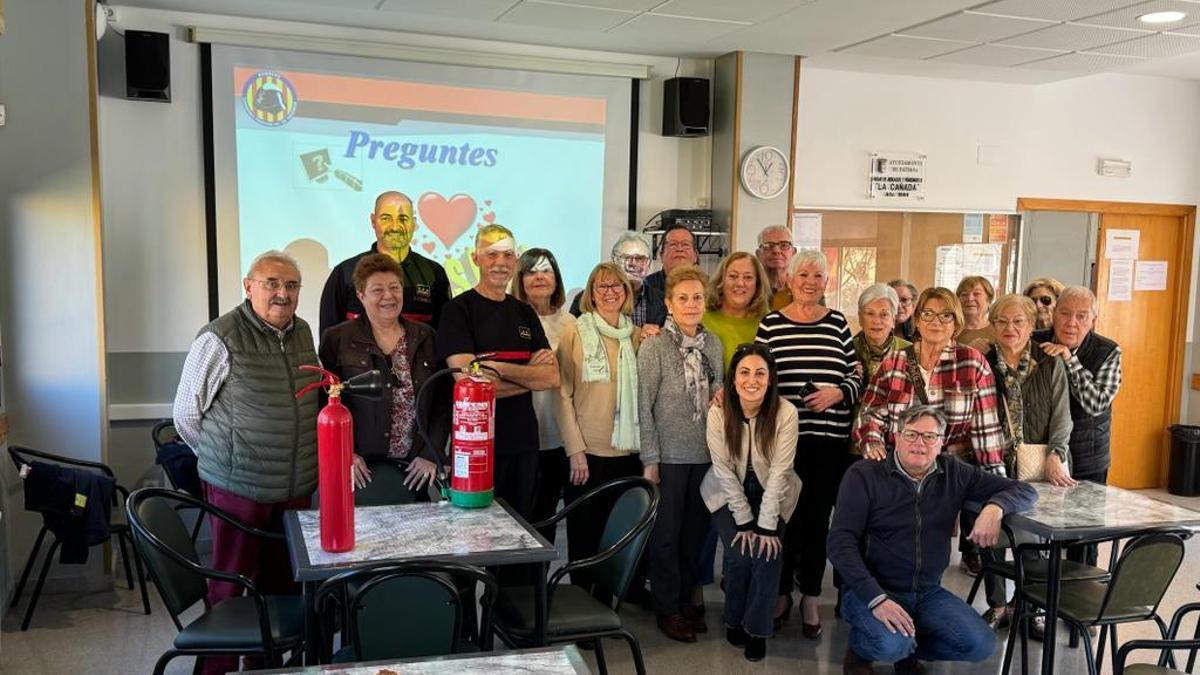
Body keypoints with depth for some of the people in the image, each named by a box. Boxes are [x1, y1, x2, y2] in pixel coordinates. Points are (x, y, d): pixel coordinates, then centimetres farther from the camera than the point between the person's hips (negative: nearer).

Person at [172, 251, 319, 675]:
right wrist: (224, 460, 3)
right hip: (238, 488, -6)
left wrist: (298, 464, 15)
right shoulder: (220, 338, -12)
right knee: (231, 588, 7)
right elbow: (185, 416, -5)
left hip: (297, 487, 6)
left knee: (281, 585, 16)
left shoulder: (302, 333, 7)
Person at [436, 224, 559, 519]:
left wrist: (497, 367, -14)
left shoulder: (525, 313, 12)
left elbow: (552, 378, 0)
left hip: (524, 443, 5)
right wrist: (529, 374, -6)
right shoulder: (458, 310, -5)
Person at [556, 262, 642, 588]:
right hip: (586, 452, -3)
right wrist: (575, 450, -11)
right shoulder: (575, 332, -3)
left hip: (628, 452, 3)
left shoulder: (637, 335, 8)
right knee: (585, 537, 6)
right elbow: (563, 394, -7)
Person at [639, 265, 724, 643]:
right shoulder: (653, 347, -10)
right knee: (666, 534, 5)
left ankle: (686, 601, 28)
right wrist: (650, 459, -12)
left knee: (695, 531, 13)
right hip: (669, 456, -5)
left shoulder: (714, 343, 6)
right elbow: (643, 407, -10)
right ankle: (668, 609, 19)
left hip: (705, 455, 5)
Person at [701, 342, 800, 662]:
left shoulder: (785, 412, -23)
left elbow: (779, 471, -20)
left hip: (772, 494, 0)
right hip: (729, 493, 0)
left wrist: (767, 525, -20)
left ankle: (757, 629, 6)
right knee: (740, 555, -14)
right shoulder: (718, 412, -21)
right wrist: (744, 521, -15)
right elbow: (724, 470, -16)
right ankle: (735, 620, 13)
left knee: (768, 555, -16)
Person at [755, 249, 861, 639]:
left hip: (830, 438, 1)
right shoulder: (771, 323, 2)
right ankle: (781, 592, 23)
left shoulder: (838, 323, 7)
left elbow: (856, 377, 7)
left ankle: (811, 598, 20)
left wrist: (838, 392, -12)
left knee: (818, 516, 7)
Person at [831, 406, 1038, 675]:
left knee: (981, 645, -16)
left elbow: (1024, 491, 4)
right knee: (892, 645, -32)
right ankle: (860, 650, 6)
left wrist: (994, 508, -20)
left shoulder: (954, 474, 3)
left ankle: (907, 648, 12)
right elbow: (841, 542, -15)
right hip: (872, 591, -4)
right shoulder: (863, 476, -9)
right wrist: (876, 599, -28)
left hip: (928, 592, 5)